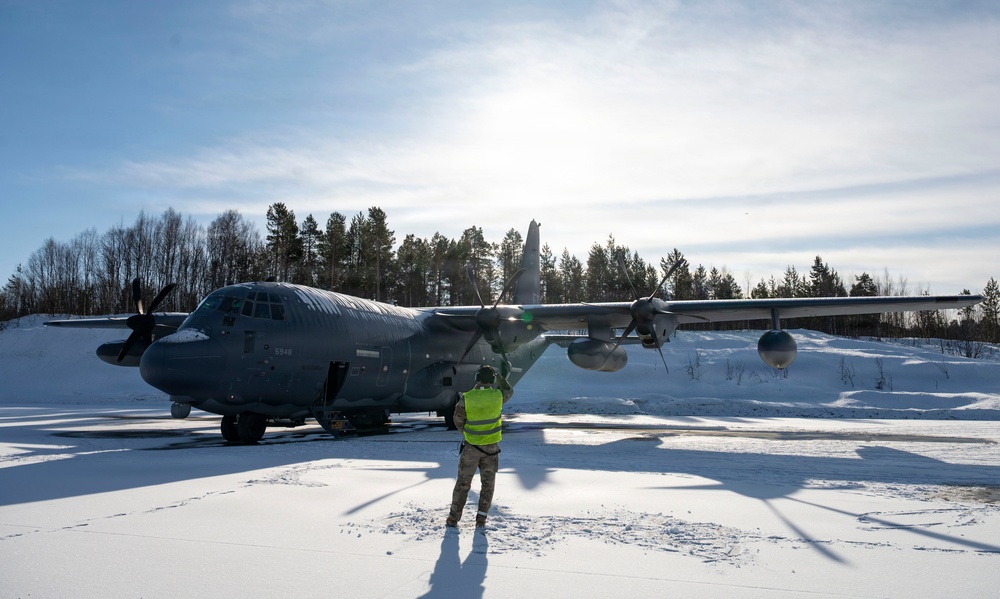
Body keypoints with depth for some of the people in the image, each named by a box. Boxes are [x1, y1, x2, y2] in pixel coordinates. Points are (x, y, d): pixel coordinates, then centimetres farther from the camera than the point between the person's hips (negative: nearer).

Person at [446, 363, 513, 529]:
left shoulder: (466, 398, -15)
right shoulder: (497, 396, -11)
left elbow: (458, 421, -4)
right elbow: (509, 391, 12)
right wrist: (501, 377, 23)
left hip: (471, 447, -1)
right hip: (491, 448, 1)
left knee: (463, 483, 11)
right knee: (488, 484, 14)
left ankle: (454, 518, 16)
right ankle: (481, 519, 15)